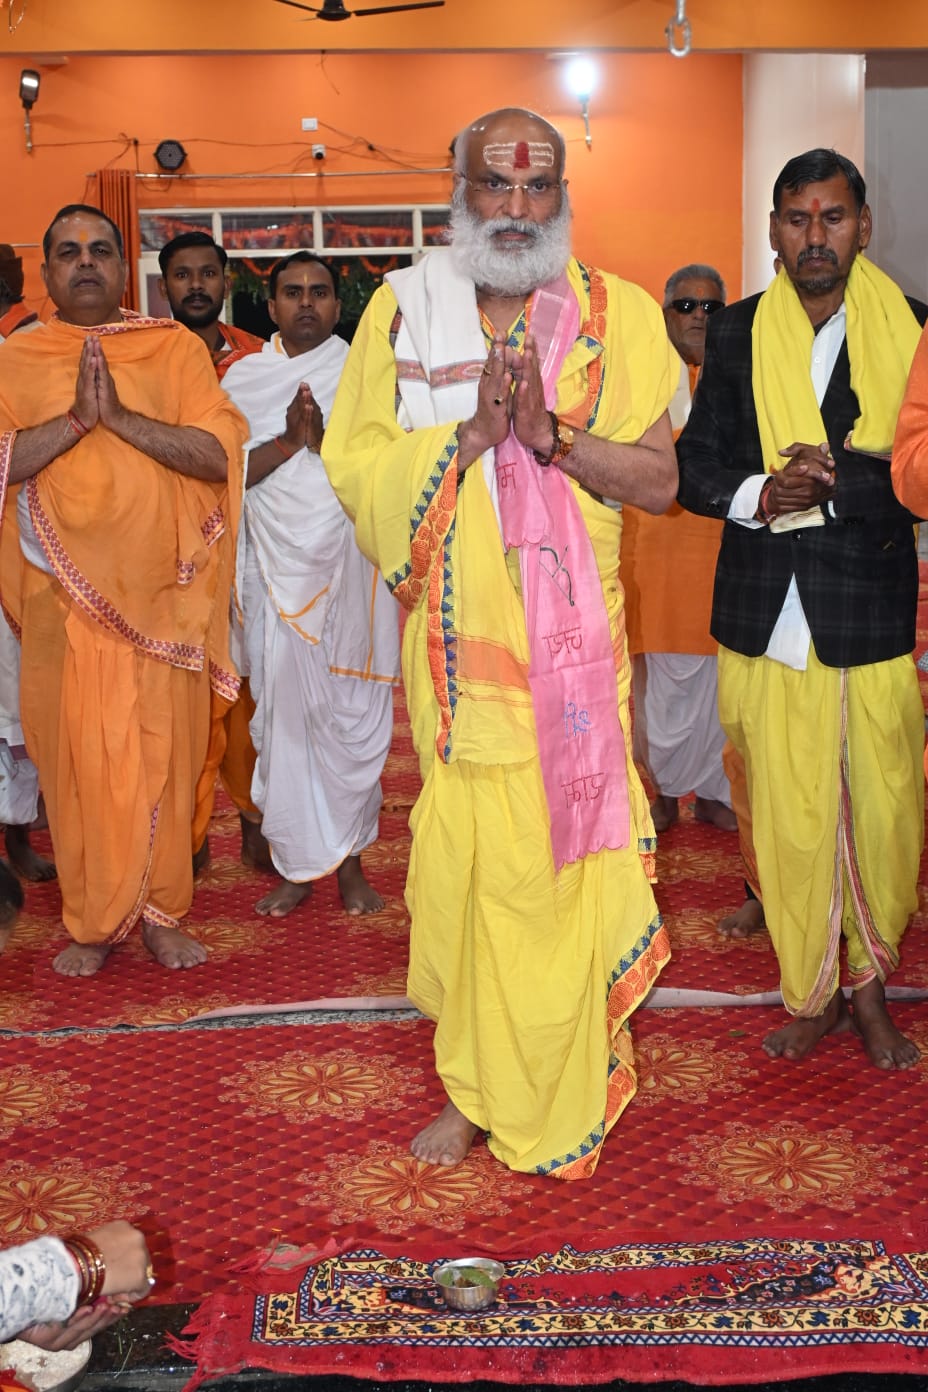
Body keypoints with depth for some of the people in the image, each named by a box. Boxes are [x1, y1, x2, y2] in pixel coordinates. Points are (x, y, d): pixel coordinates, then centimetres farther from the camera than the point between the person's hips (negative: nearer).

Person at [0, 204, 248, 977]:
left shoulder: (177, 349, 6)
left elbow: (221, 454, -6)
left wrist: (123, 417, -16)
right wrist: (76, 418, -16)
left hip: (162, 593, 0)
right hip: (64, 595, 1)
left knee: (165, 754, 3)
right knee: (77, 754, 3)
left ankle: (163, 912, 18)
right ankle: (92, 923, 17)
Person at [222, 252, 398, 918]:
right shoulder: (245, 378, 9)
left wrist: (324, 440, -17)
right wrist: (287, 441, -14)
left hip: (353, 567, -1)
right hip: (279, 569, 1)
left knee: (353, 718, 0)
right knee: (283, 718, 2)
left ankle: (350, 861, 14)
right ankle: (298, 866, 14)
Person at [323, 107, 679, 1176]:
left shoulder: (618, 316, 3)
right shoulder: (402, 309, 5)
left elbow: (659, 479, -2)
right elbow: (352, 465, 0)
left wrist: (554, 436, -18)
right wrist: (467, 434, -15)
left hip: (575, 634, -1)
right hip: (456, 634, 1)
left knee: (563, 845, 3)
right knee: (469, 849, 4)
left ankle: (554, 1077, 23)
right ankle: (478, 1083, 21)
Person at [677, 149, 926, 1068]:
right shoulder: (737, 334, 6)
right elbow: (693, 468, 7)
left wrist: (840, 478, -19)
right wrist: (756, 496, -12)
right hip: (766, 617, 1)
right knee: (788, 814, 6)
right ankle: (812, 995, 23)